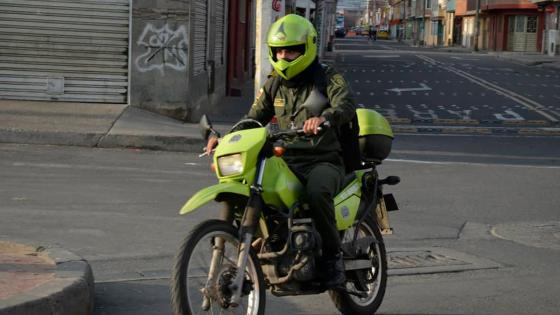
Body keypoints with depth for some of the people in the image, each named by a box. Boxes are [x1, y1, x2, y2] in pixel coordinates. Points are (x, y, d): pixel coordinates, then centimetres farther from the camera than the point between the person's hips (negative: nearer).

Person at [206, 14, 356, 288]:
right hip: (287, 161, 5)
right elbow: (254, 119, 14)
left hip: (323, 161, -5)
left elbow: (346, 105, -22)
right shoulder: (273, 85, 15)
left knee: (317, 193, -38)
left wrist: (325, 117, -46)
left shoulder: (329, 79, -2)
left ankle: (333, 256, -19)